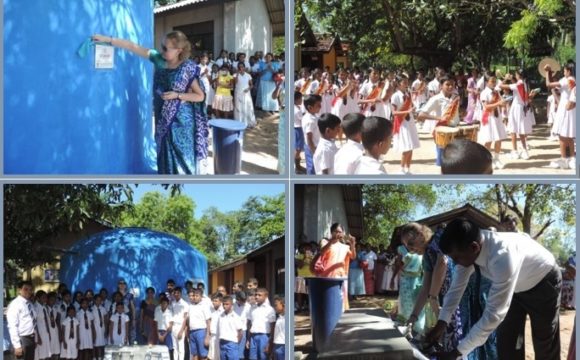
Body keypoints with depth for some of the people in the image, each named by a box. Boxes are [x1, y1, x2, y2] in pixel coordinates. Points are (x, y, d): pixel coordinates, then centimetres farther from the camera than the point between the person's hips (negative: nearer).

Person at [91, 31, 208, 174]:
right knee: (165, 156, 10)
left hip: (180, 120, -5)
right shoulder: (159, 59, -1)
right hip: (163, 118, 5)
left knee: (181, 157, -2)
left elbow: (200, 96, -10)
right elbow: (133, 47, -1)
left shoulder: (188, 68, -13)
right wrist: (108, 39, -4)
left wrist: (177, 95, -19)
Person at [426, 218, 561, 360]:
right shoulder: (467, 249, -24)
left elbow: (494, 314, -44)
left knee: (545, 347, 3)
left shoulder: (502, 257, -46)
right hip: (516, 287, 7)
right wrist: (441, 323, -18)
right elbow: (457, 288, -9)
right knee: (506, 342, 5)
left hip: (543, 284, -6)